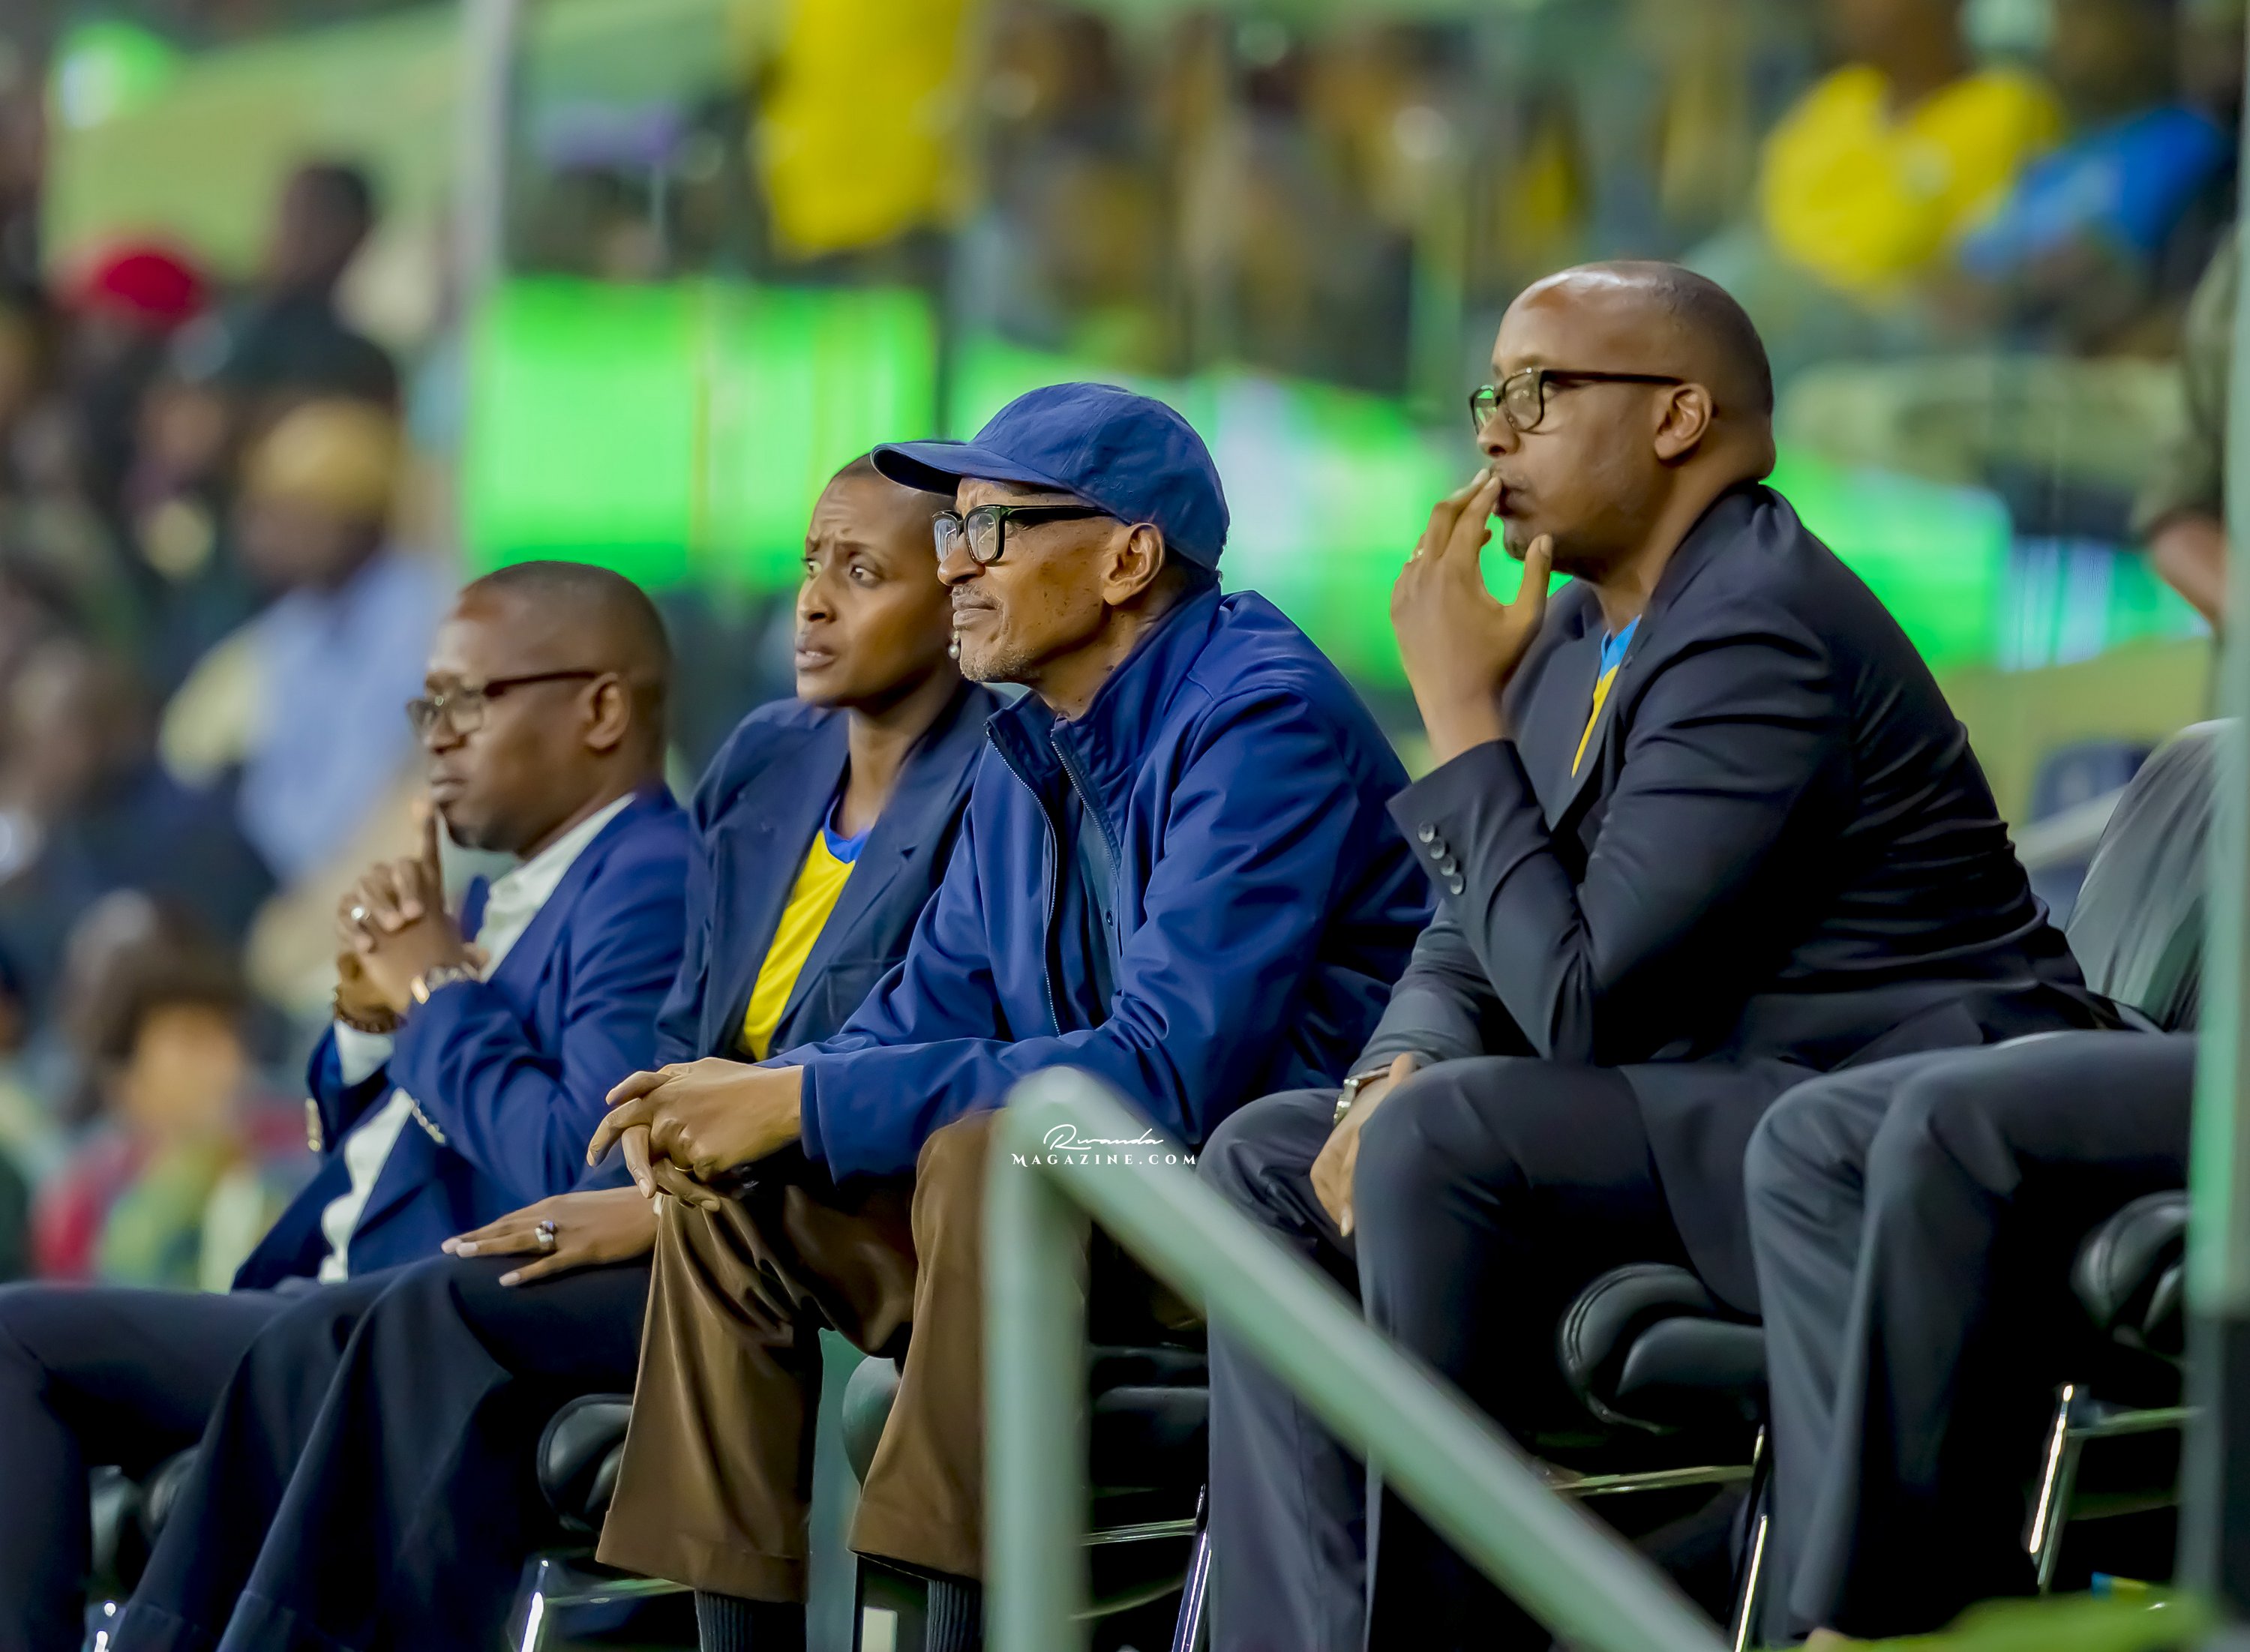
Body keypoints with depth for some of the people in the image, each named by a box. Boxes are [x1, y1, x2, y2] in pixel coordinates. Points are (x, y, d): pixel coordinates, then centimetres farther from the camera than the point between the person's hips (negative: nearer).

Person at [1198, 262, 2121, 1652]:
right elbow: (1486, 947, 17)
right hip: (1724, 1119, 10)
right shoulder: (1584, 634, 13)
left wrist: (1464, 718, -12)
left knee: (1443, 1148, -28)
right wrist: (1394, 1078, -6)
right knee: (1270, 1160, 3)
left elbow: (1581, 1006, -20)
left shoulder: (1758, 632, -18)